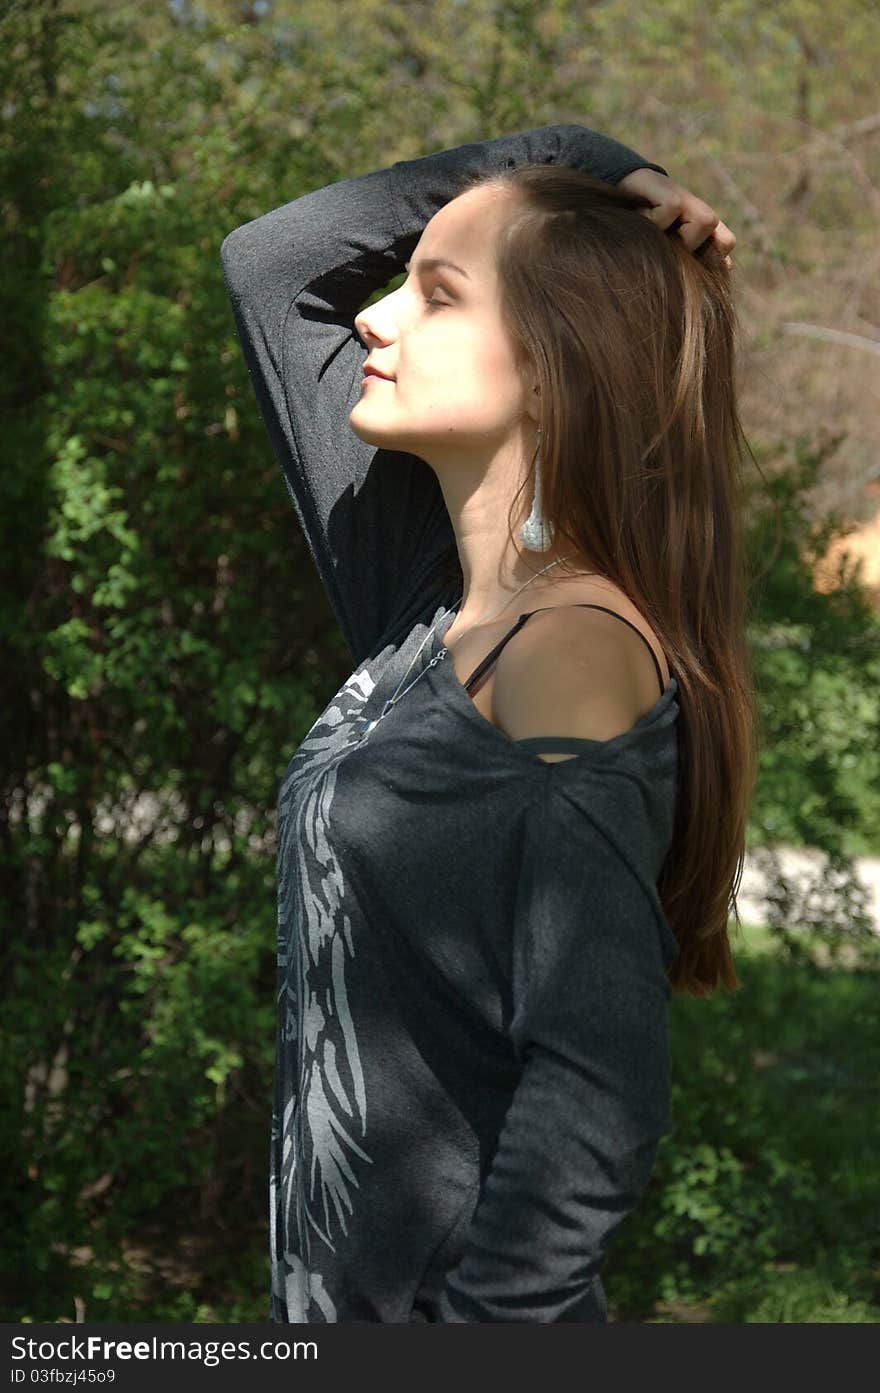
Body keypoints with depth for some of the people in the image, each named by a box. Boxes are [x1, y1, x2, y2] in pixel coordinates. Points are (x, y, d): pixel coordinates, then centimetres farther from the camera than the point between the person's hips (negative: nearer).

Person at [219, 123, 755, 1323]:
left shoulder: (578, 646, -17)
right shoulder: (424, 600, 5)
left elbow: (597, 1097, -24)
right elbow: (268, 262, 15)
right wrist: (556, 162, 7)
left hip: (458, 1296, -8)